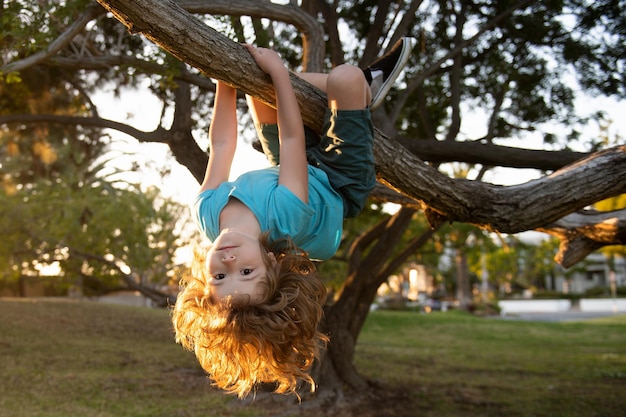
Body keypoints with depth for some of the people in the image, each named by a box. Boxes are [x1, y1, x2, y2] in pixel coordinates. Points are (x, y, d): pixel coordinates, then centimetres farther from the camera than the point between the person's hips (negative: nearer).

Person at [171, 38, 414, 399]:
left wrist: (227, 79, -14)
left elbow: (221, 145, -20)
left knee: (261, 80, 8)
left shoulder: (207, 213, -33)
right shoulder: (284, 216, -45)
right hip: (338, 183, -5)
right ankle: (365, 87, 16)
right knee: (346, 77, -25)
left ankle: (368, 84, 25)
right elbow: (292, 136, -35)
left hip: (303, 170, 5)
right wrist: (278, 70, -27)